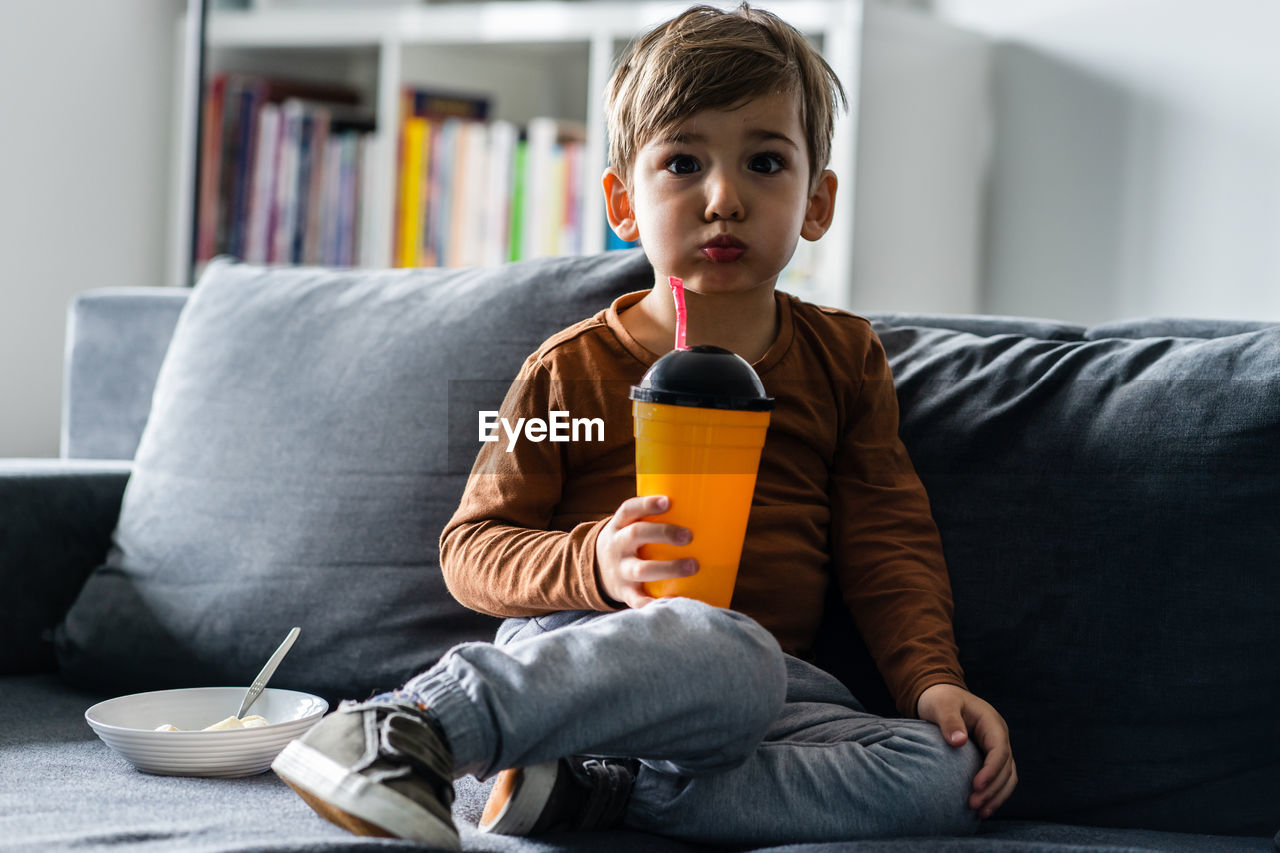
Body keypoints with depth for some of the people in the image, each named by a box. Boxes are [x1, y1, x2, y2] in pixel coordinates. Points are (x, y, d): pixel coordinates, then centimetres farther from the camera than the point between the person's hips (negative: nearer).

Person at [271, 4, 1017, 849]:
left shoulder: (843, 359, 15)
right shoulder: (574, 368, 5)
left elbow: (888, 545, 14)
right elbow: (474, 543, 4)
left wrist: (934, 680, -3)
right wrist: (594, 565, -17)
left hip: (772, 687, 5)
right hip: (578, 654, -4)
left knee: (948, 776, -26)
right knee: (727, 653, -39)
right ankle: (418, 724, -35)